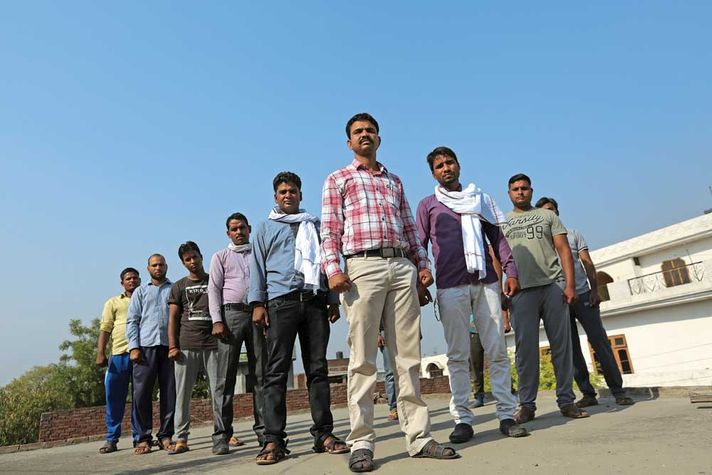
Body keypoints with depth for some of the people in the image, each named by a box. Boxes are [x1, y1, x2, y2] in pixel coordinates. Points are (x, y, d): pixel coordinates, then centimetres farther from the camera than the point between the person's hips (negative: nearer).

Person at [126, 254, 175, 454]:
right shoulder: (140, 292, 18)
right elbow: (132, 321, 10)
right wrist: (134, 347, -3)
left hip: (170, 346, 0)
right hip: (146, 346, 1)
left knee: (170, 392, 0)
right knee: (141, 393, -2)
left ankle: (165, 436, 9)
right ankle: (143, 438, 8)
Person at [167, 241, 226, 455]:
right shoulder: (179, 287, 15)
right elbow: (173, 318, 9)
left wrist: (220, 322, -6)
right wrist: (172, 346, -1)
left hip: (213, 344, -1)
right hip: (186, 346, 1)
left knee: (218, 392, -3)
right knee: (182, 394, 3)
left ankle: (219, 437, 3)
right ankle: (181, 439, 12)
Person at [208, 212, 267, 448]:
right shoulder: (221, 256, 14)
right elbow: (214, 289, 5)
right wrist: (217, 321, -8)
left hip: (257, 314, 2)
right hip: (232, 313, -2)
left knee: (260, 374, 1)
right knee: (226, 375, -1)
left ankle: (263, 428, 6)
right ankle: (224, 432, 4)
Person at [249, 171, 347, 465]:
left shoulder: (314, 225, 22)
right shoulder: (266, 228, 17)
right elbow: (258, 266, 8)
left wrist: (333, 300, 10)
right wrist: (258, 303, -4)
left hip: (315, 301, 2)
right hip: (281, 301, -2)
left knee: (318, 368, 2)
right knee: (277, 371, -5)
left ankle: (324, 433, 6)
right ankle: (274, 440, -2)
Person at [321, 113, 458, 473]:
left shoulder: (394, 181, 26)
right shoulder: (337, 180, 14)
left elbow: (409, 227, 22)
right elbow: (330, 229, 3)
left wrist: (422, 264, 11)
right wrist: (333, 268, -11)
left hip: (402, 267, 4)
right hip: (363, 267, -4)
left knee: (408, 356, 4)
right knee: (363, 359, -4)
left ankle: (418, 436, 11)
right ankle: (361, 443, 4)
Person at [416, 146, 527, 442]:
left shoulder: (480, 199, 19)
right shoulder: (428, 205, 12)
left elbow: (497, 237, 16)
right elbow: (420, 246, 8)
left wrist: (510, 271, 4)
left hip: (486, 282, 2)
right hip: (450, 286, -2)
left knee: (497, 350, 1)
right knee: (458, 355, 0)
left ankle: (506, 414, 9)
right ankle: (462, 419, 6)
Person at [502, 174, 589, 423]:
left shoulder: (547, 215, 16)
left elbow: (564, 250, 7)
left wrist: (570, 284, -5)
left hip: (554, 285, 1)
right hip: (521, 290, 0)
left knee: (562, 345, 3)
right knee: (526, 348, -1)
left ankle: (566, 400, 13)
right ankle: (526, 404, 6)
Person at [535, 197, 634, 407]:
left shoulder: (572, 234, 14)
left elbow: (587, 263, 7)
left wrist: (594, 289, -4)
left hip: (582, 295, 0)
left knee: (600, 341, -3)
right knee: (571, 348, 2)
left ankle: (618, 391, 5)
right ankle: (588, 393, 10)